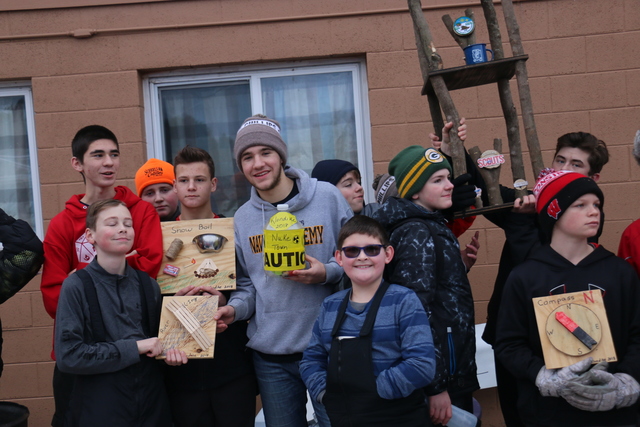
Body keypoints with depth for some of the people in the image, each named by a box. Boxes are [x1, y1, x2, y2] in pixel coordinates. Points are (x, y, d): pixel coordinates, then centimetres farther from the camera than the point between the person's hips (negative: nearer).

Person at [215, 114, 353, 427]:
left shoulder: (327, 197, -4)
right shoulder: (241, 219, 6)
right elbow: (246, 284, 11)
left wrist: (327, 273, -17)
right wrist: (235, 308, -9)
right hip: (270, 356, 3)